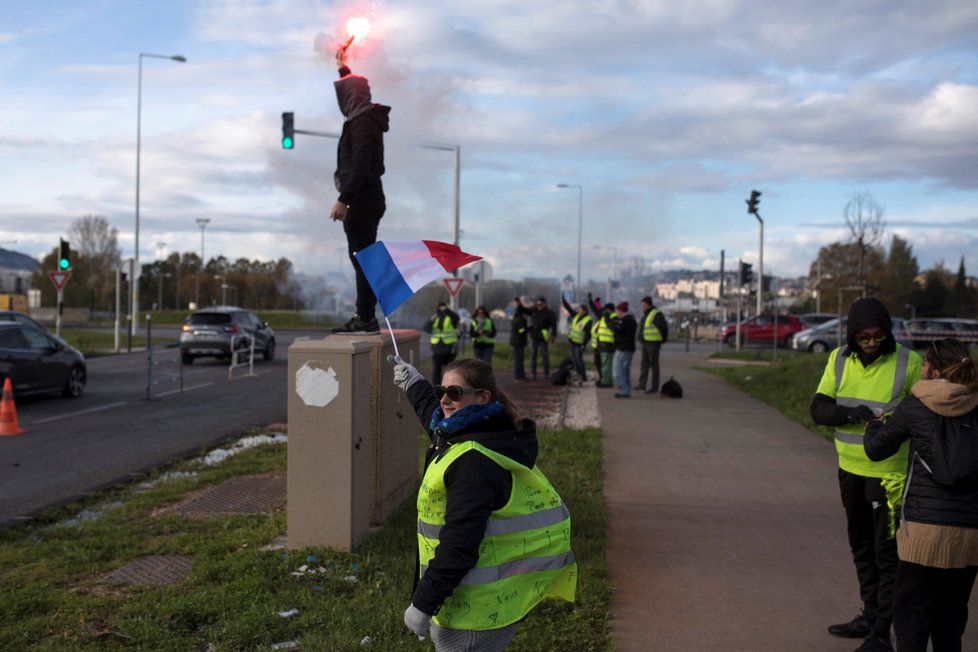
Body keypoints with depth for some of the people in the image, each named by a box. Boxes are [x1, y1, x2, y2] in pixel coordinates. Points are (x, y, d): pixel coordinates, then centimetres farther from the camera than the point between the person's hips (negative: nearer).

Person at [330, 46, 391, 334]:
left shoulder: (362, 122, -14)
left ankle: (366, 318, -11)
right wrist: (343, 67, 49)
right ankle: (365, 317, 15)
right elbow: (353, 89, 39)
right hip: (367, 198, 10)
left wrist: (343, 199, -26)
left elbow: (360, 165, -24)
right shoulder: (365, 117, 15)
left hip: (362, 199, -10)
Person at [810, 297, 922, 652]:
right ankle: (870, 615, 36)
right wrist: (849, 413, -25)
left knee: (886, 550, 0)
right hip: (850, 468, 6)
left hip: (889, 472, -5)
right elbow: (818, 408, -7)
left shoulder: (908, 363, -14)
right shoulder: (839, 359, -2)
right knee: (861, 545, 19)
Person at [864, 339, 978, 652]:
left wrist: (874, 425, 27)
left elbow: (875, 449, 7)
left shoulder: (914, 407, -5)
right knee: (952, 614, 18)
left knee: (911, 613, 4)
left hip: (927, 524, -4)